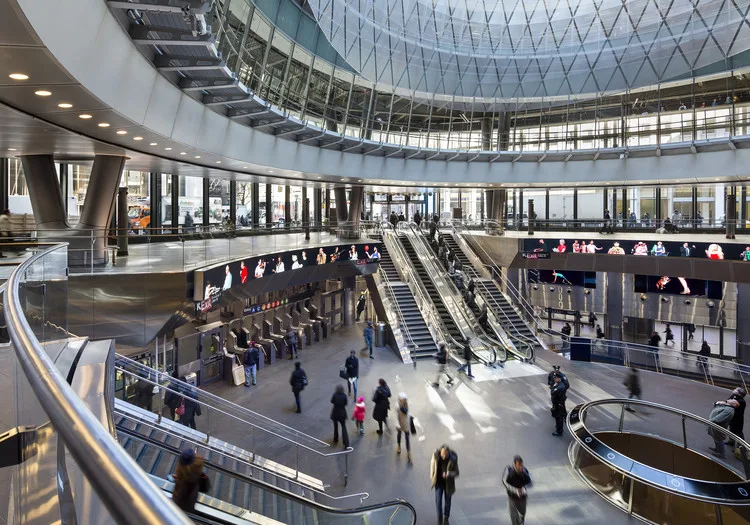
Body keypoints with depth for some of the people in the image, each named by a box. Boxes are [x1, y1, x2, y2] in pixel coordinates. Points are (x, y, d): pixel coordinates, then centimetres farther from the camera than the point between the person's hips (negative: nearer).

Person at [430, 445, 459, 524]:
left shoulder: (453, 459, -27)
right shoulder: (436, 455, -22)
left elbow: (456, 472, -18)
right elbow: (432, 464, -2)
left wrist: (449, 474, -39)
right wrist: (432, 477, 9)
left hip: (448, 483, -1)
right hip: (438, 482, 1)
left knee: (448, 500, 17)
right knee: (438, 501, -1)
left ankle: (446, 518, 43)